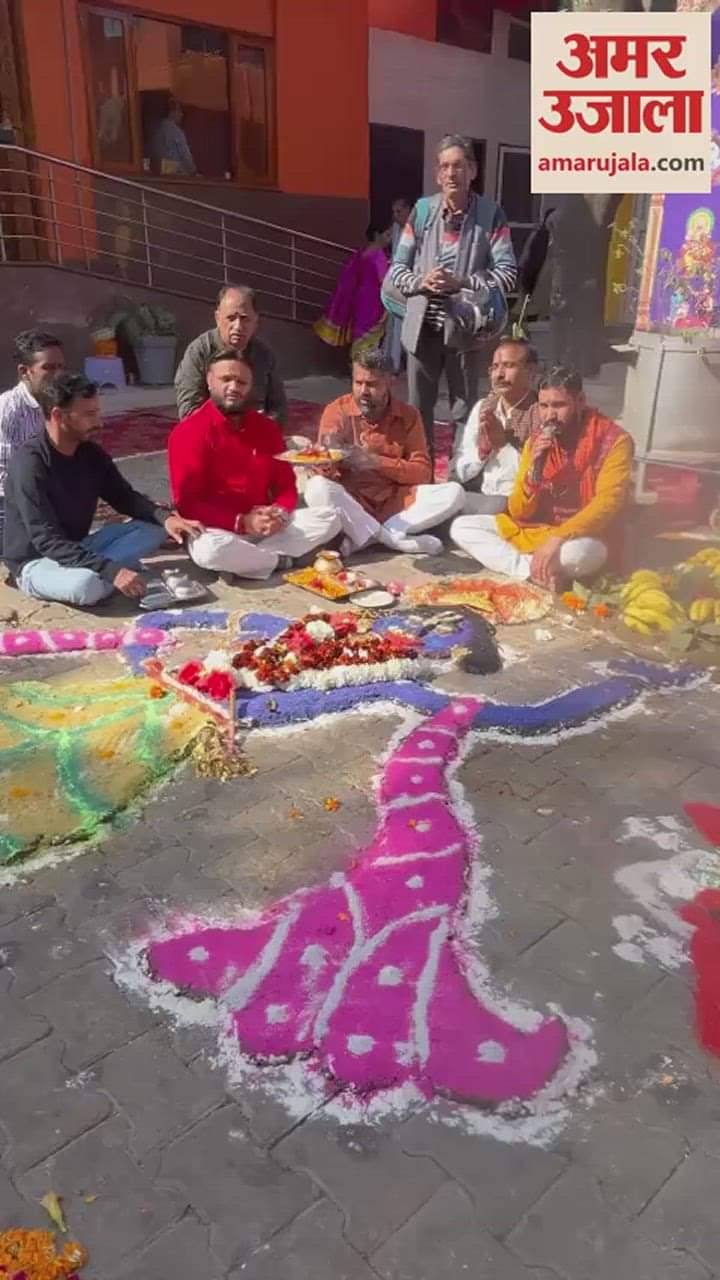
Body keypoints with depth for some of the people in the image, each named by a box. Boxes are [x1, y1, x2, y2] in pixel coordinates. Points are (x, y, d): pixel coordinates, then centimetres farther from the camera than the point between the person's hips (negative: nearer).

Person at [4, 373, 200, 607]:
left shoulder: (91, 453, -1)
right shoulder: (30, 463, -23)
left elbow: (125, 498, 7)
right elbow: (47, 541, -29)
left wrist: (164, 517, -15)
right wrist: (111, 571, -36)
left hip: (78, 550, 8)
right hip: (36, 562, -8)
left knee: (155, 527, -4)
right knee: (86, 584, -40)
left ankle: (94, 571, -14)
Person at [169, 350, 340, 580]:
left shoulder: (267, 428, 7)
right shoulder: (189, 432, -9)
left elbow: (286, 485, 10)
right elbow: (187, 503, -14)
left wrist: (279, 513, -14)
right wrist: (242, 522, -22)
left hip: (265, 526, 5)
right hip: (220, 529, -5)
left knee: (329, 518, -10)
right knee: (210, 551, -40)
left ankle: (246, 557, -19)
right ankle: (282, 560, -13)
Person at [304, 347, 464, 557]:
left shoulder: (408, 416, 3)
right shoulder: (337, 411, -2)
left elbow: (423, 473, -4)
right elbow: (325, 472, -7)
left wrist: (378, 462, -17)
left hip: (396, 502, 2)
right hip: (350, 504, -2)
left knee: (454, 492, -20)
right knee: (317, 487, -32)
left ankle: (365, 537, -24)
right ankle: (394, 539, -28)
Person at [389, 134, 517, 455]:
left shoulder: (490, 214, -2)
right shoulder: (421, 211, 4)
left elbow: (507, 274, -6)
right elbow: (397, 267, 7)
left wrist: (461, 283, -18)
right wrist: (420, 282, -14)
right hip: (422, 326, 2)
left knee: (464, 412, 6)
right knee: (418, 409, 10)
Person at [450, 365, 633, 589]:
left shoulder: (613, 440, -11)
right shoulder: (535, 441, 3)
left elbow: (607, 504, -22)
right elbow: (518, 513, -1)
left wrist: (557, 538, -34)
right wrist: (534, 471, -18)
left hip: (583, 539, -6)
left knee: (577, 552, -43)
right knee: (461, 527, -9)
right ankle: (536, 572, -22)